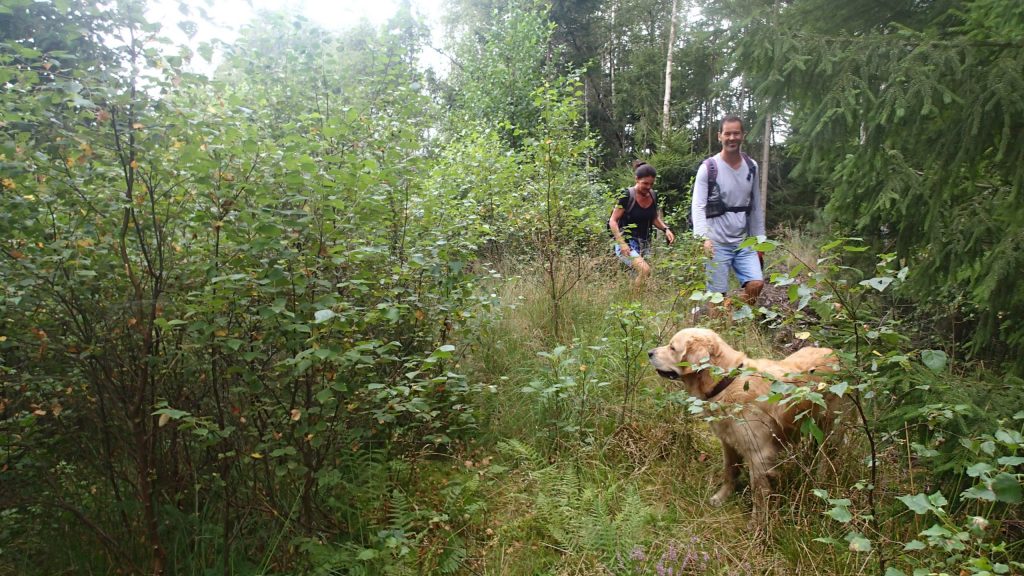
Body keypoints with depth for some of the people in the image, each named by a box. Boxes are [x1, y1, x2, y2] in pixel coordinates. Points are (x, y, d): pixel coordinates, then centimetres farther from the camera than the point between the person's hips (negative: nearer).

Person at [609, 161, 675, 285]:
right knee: (644, 269, -28)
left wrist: (665, 229, 1)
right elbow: (613, 221, -9)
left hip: (645, 243, 7)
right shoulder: (627, 196, -12)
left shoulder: (653, 196, 5)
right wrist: (622, 243, -19)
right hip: (627, 243, -7)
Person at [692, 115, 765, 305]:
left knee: (756, 284, -7)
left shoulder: (751, 167, 8)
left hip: (743, 242, 4)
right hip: (717, 243, -4)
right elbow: (698, 206, -15)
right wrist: (703, 237, -30)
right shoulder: (708, 167, -8)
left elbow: (756, 206, 13)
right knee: (718, 294, -1)